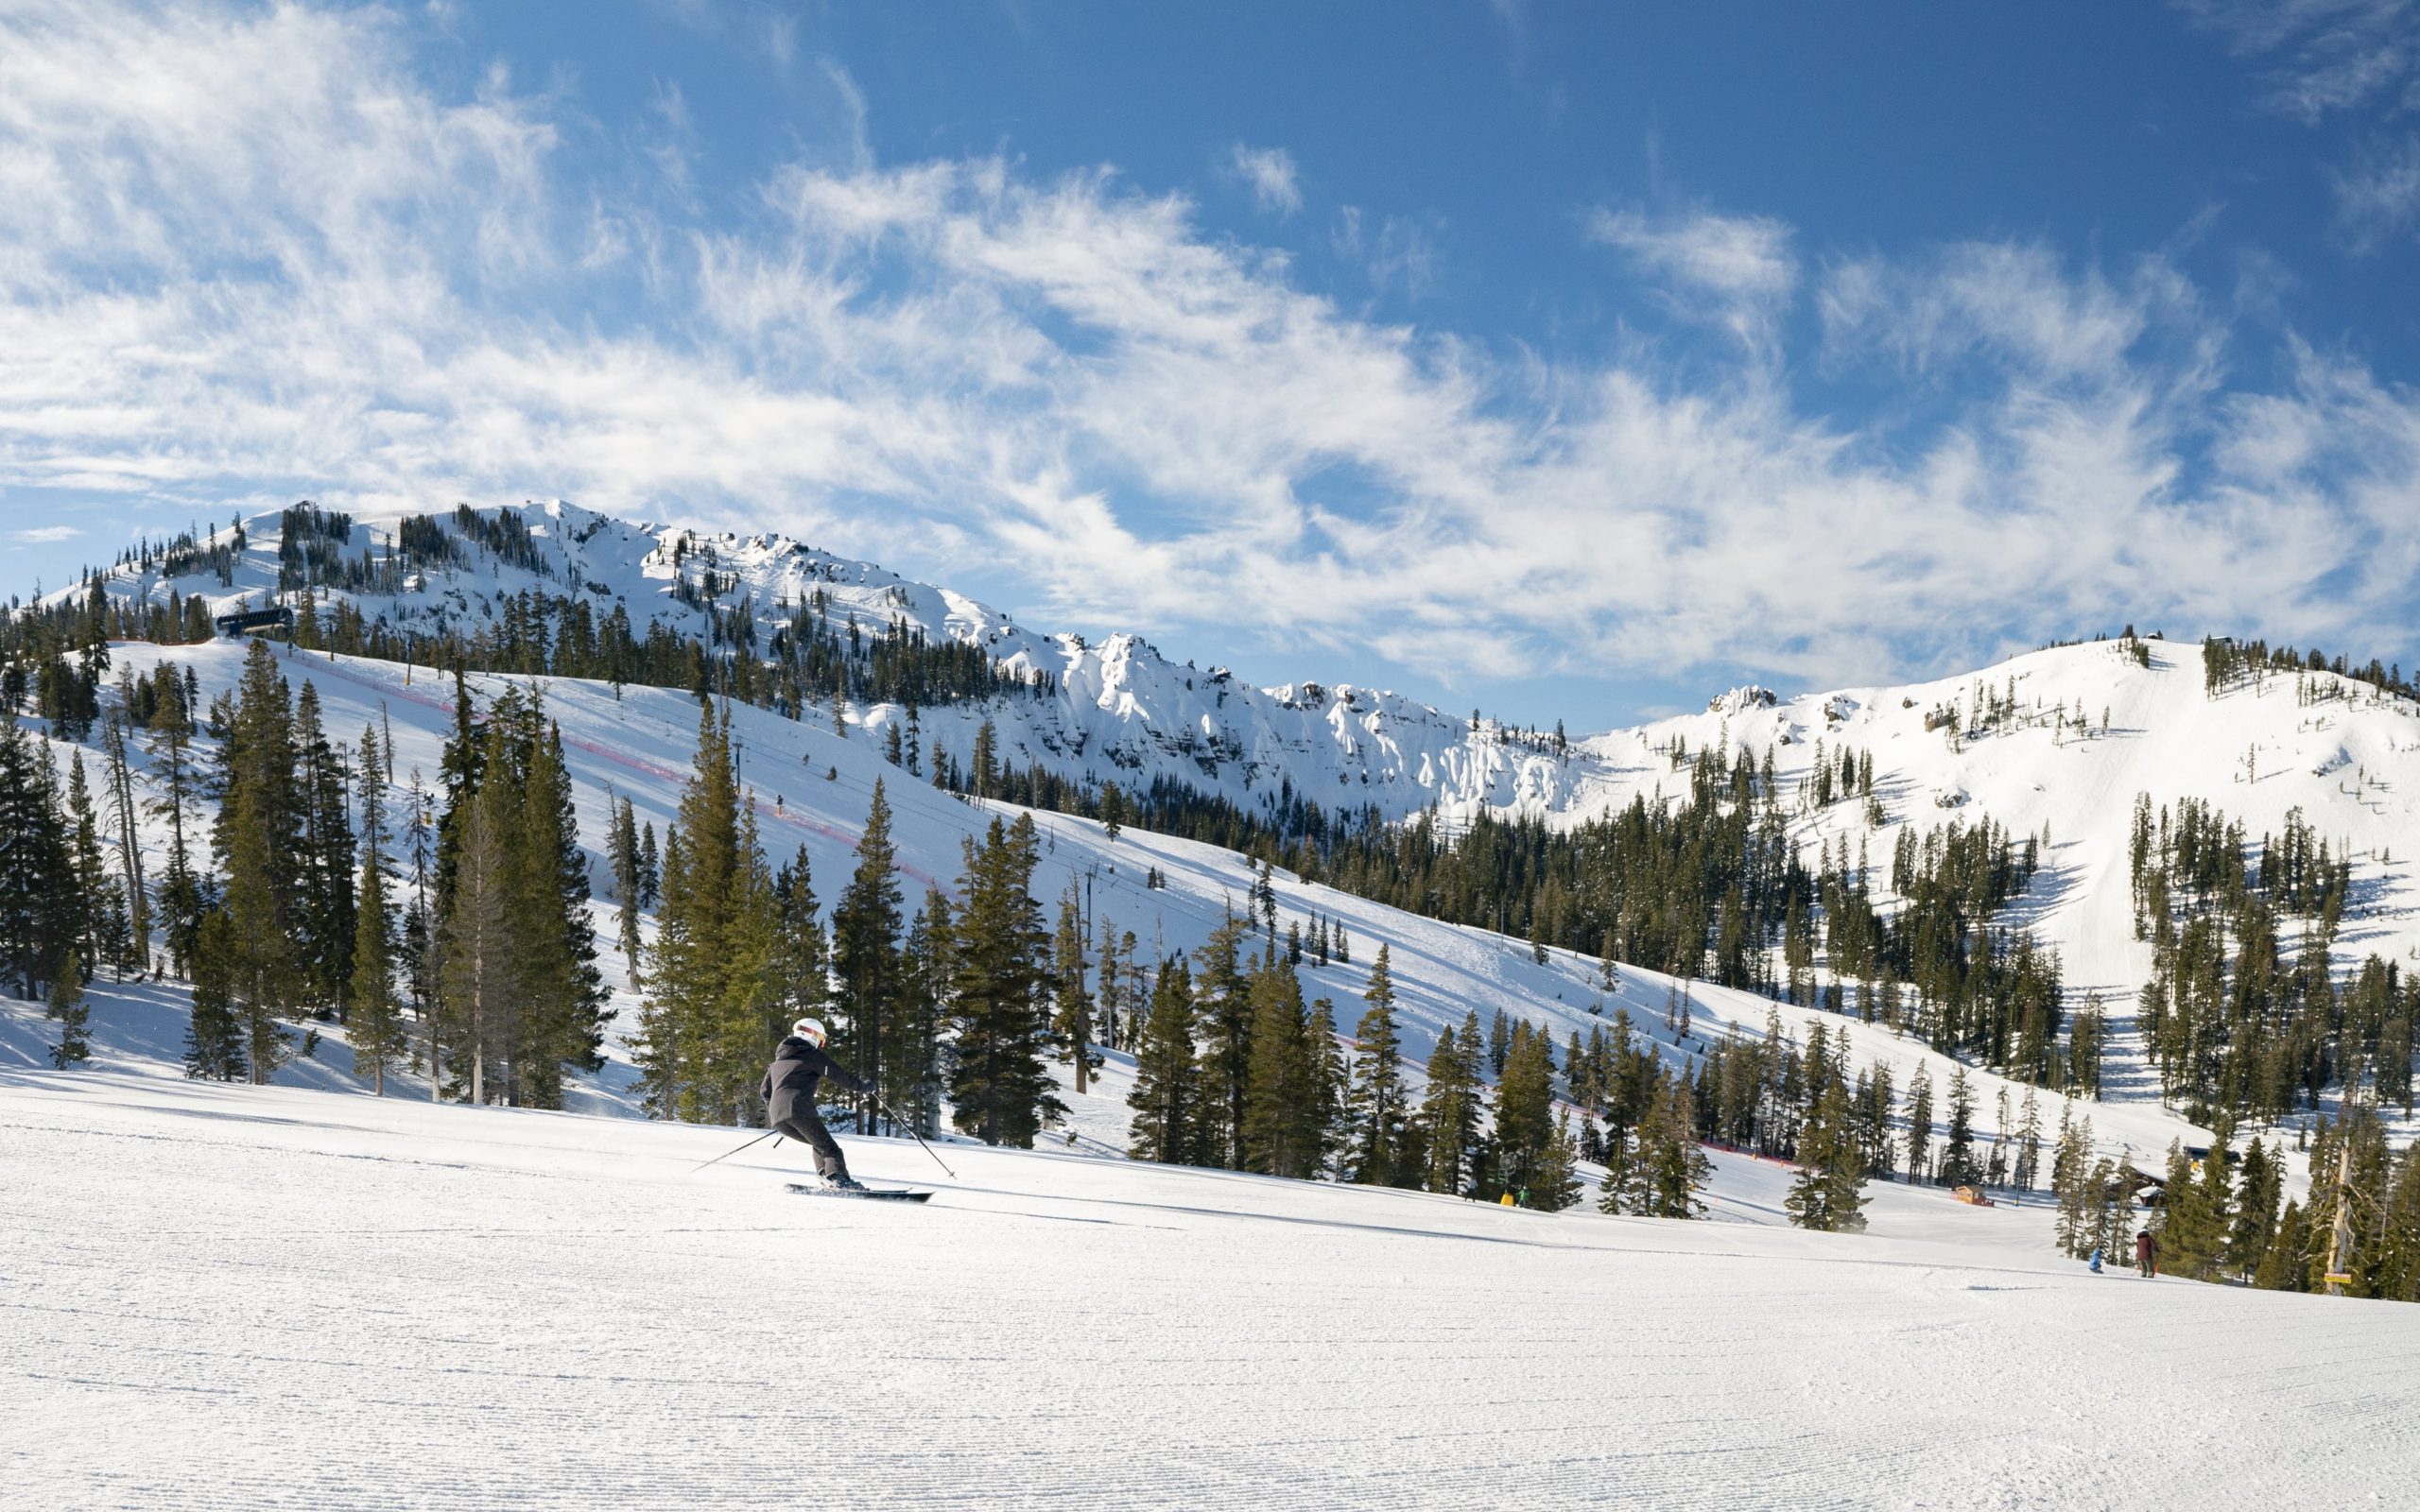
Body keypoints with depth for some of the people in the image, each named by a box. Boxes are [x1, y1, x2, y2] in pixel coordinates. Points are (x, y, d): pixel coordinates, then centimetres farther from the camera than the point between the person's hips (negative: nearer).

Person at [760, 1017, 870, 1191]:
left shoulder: (776, 1063, 32)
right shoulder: (812, 1055, 10)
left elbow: (765, 1092, 33)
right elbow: (839, 1074, 6)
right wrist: (861, 1086, 19)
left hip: (777, 1118, 7)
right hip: (799, 1109, -7)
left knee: (819, 1144, 21)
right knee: (828, 1147, -8)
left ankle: (824, 1175, -1)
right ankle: (838, 1177, -31)